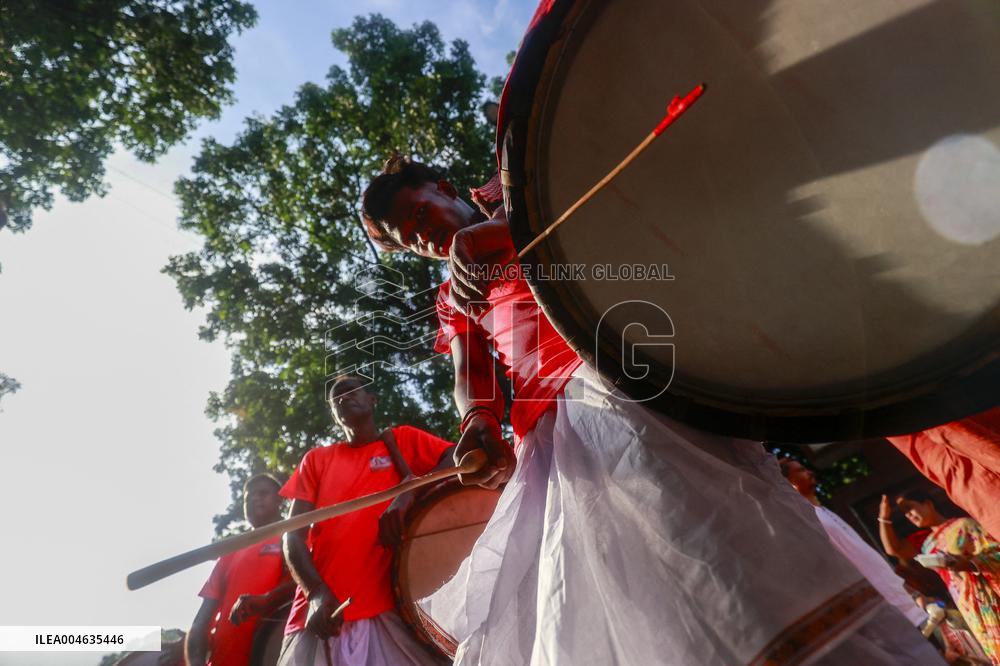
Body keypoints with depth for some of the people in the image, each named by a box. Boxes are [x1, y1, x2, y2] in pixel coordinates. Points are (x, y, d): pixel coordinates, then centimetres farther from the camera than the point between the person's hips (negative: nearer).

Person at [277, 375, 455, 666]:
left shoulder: (402, 440, 10)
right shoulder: (316, 459, 16)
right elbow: (293, 536, 7)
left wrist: (409, 492, -19)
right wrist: (316, 592, -11)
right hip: (319, 613, 2)